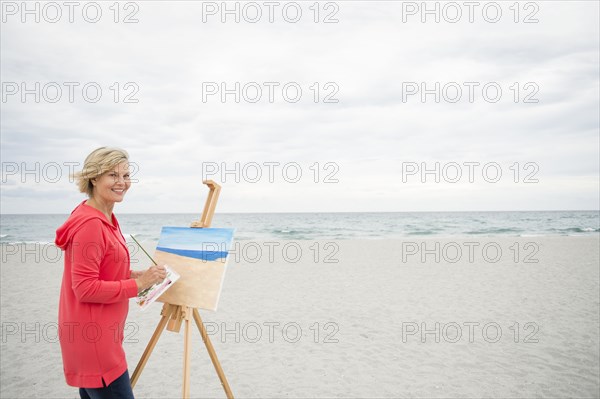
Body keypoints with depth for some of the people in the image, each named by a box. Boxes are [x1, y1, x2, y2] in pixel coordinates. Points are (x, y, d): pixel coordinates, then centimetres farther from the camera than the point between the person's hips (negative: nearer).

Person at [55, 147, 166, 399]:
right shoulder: (90, 224, -21)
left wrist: (134, 274, 4)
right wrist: (138, 284, -18)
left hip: (100, 332, 10)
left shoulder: (106, 219, 9)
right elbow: (85, 288, -22)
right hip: (92, 337, -10)